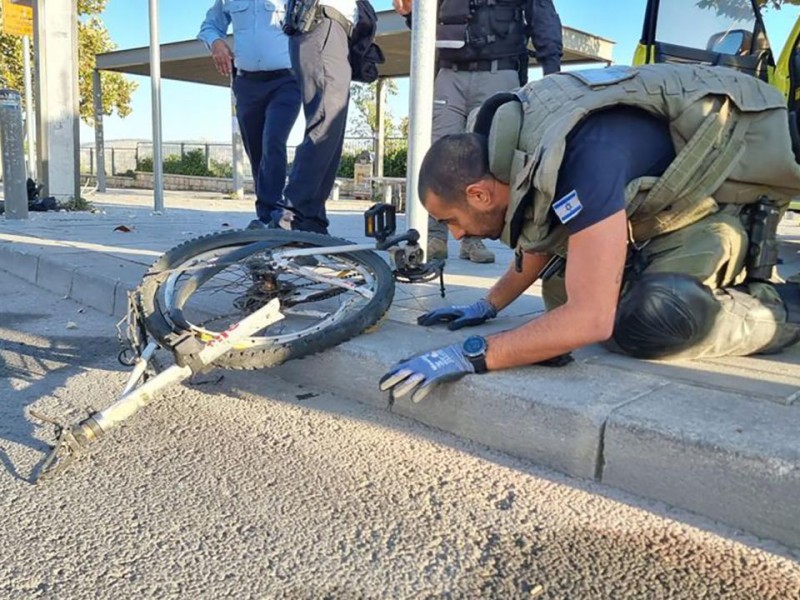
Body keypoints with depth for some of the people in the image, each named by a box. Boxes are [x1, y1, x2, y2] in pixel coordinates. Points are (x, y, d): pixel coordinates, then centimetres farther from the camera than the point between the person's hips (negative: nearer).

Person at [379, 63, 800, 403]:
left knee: (646, 322, -30)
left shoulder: (580, 158, -37)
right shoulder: (516, 144, -8)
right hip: (677, 189, 9)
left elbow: (590, 319, -39)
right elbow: (543, 238, 11)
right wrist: (487, 306, 9)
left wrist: (470, 355, -39)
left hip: (736, 186, -9)